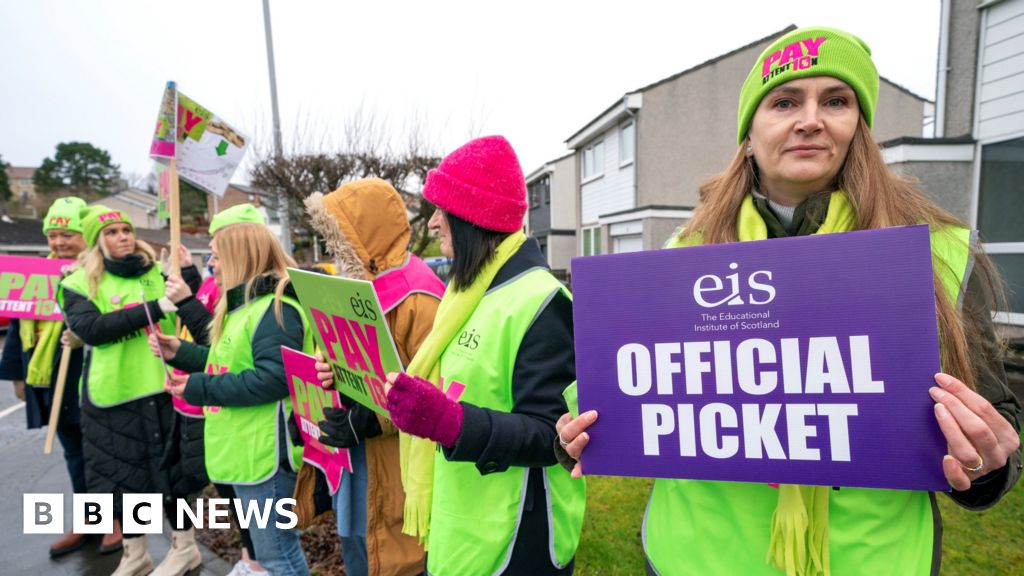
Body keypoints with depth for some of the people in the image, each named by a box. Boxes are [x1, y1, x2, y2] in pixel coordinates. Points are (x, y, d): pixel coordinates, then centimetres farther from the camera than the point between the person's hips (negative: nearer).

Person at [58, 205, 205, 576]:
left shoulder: (158, 273, 5)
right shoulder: (79, 283, 2)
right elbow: (92, 329, -15)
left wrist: (189, 274, -13)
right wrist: (155, 307, -22)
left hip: (161, 387, -1)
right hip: (112, 394, 1)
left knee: (170, 466, 7)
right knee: (121, 471, 13)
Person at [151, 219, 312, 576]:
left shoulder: (276, 309, -19)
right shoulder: (244, 305, 15)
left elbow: (273, 379, -28)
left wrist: (201, 388, -21)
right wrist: (180, 352, 11)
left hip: (263, 452, -11)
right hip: (244, 449, 11)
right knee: (276, 546, 23)